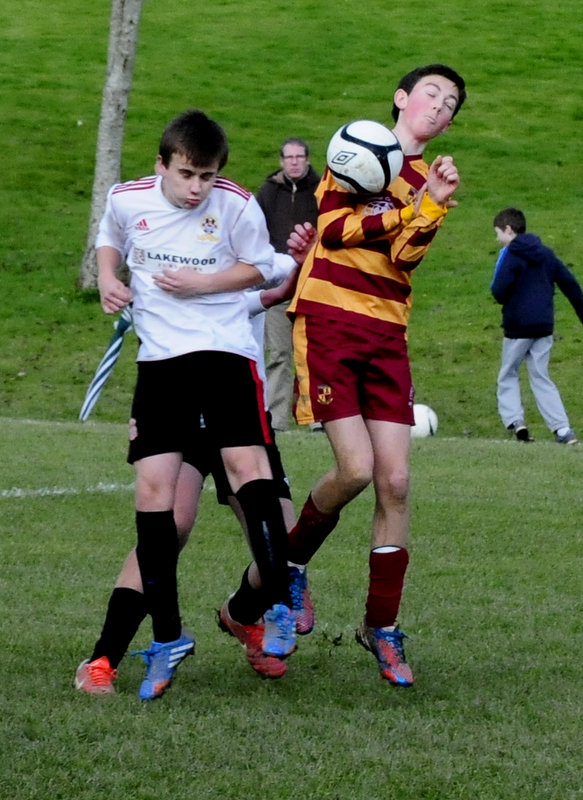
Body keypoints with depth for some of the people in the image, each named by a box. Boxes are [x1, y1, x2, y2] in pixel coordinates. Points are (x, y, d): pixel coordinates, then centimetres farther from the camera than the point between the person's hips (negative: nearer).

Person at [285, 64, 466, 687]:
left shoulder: (430, 183, 15)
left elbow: (402, 257, -2)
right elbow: (332, 225, -5)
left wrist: (433, 208, -17)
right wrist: (404, 212, -9)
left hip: (386, 337, 4)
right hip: (328, 322, -4)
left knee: (395, 481, -3)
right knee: (355, 469, -15)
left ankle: (381, 626, 8)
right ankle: (290, 559, 13)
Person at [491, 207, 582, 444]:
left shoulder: (511, 255, -8)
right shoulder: (545, 253, 10)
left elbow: (499, 291, -17)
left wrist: (501, 296, 7)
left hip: (517, 326, -5)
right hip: (544, 326, 5)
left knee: (508, 374, 11)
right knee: (540, 376, 10)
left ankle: (514, 420, -5)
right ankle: (562, 429, -1)